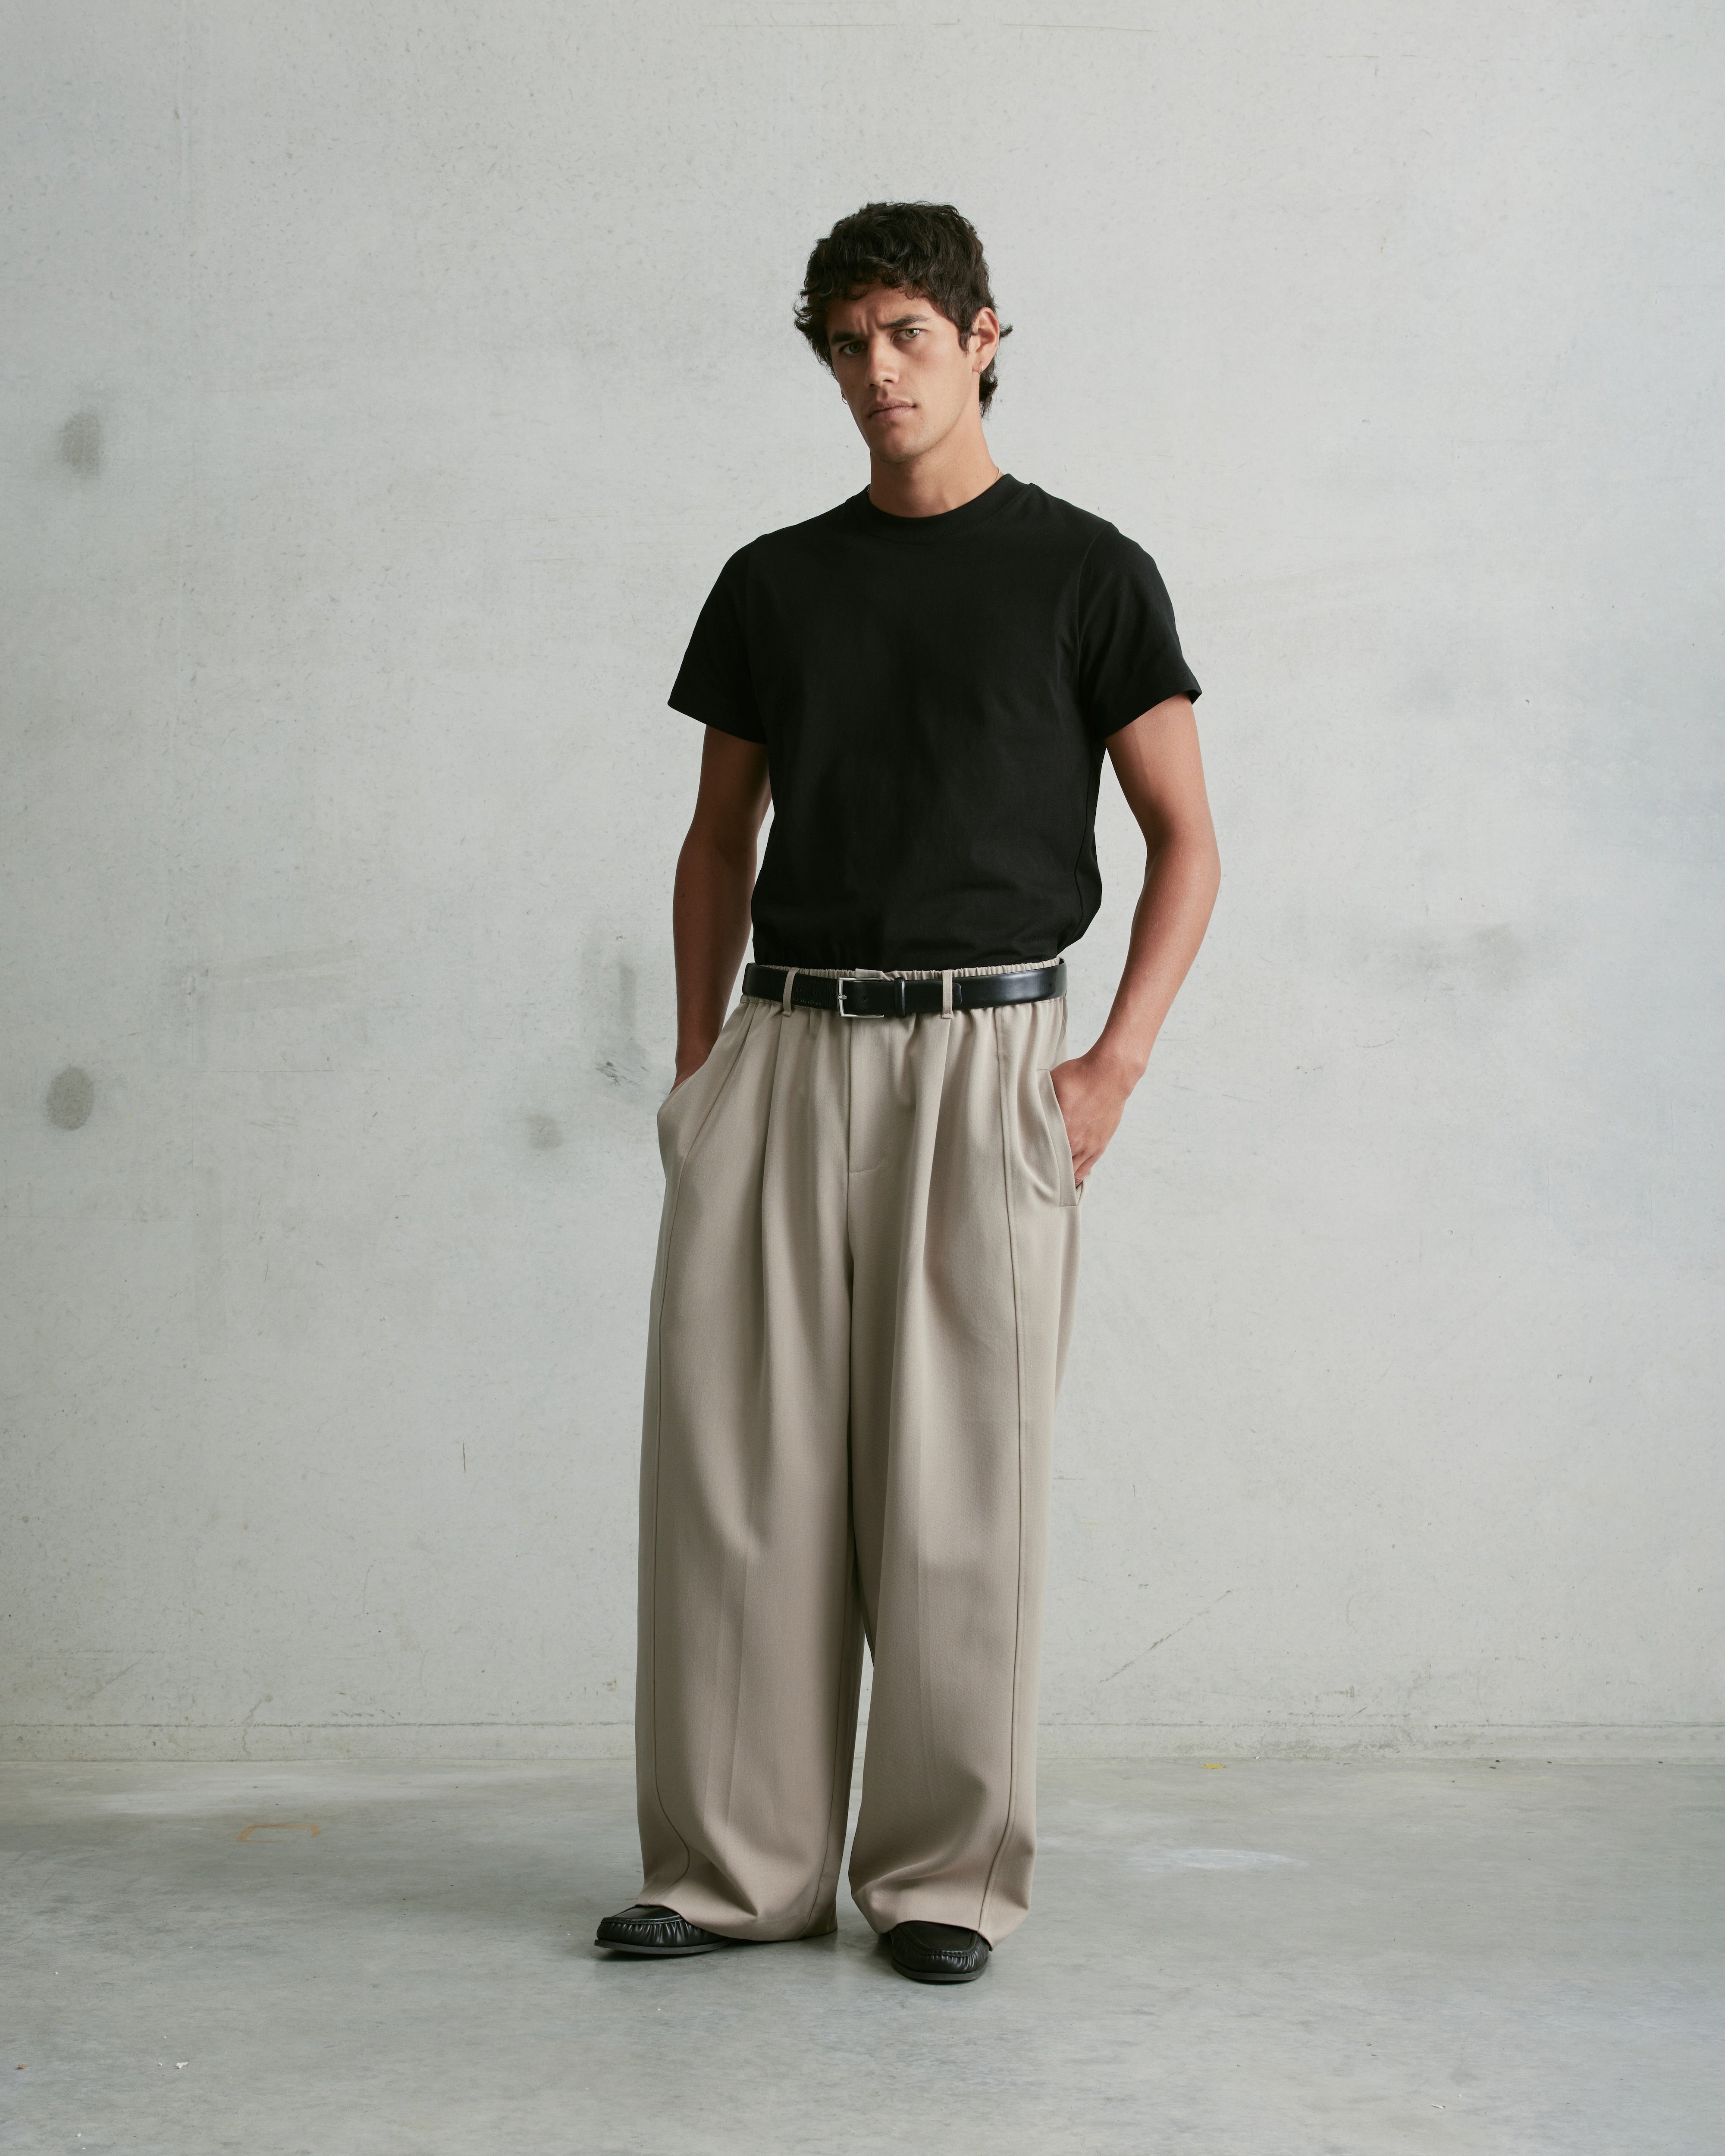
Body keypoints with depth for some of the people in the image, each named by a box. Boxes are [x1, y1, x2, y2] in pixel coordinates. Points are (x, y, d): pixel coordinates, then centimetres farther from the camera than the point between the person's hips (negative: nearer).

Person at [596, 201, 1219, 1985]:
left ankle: (948, 1878, 9)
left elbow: (1184, 842, 3)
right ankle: (735, 1866, 10)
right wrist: (699, 1065, 8)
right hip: (785, 1049, 4)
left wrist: (1114, 1066, -8)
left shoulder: (1083, 572, 3)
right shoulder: (771, 584, 13)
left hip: (980, 1051, -3)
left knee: (956, 1482, -2)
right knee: (731, 1463, 1)